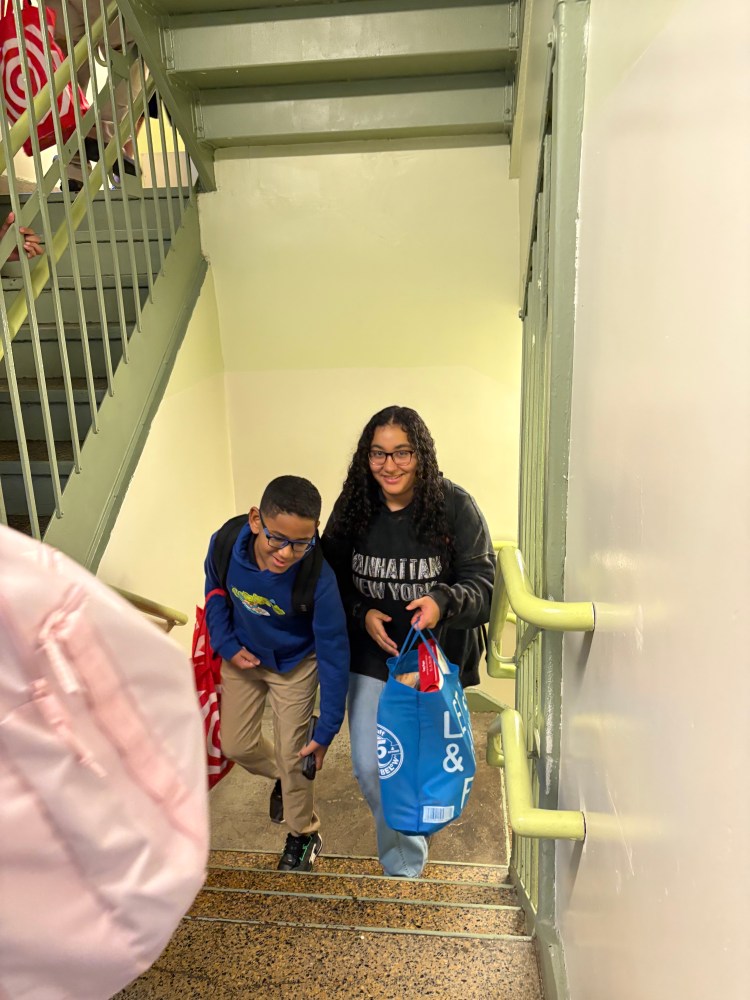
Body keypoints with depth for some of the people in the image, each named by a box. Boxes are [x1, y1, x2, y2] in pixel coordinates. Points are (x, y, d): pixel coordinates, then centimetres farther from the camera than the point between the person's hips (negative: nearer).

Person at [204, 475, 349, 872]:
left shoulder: (319, 579, -38)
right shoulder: (225, 544, -29)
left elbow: (333, 653, -27)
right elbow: (215, 590, -4)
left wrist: (326, 731, -22)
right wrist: (226, 646, -9)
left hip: (295, 665, -3)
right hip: (243, 657, 4)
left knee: (293, 755, 4)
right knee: (235, 745, 13)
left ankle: (304, 835, 34)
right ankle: (284, 778, 47)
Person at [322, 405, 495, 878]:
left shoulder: (454, 505, -17)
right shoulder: (353, 507, -7)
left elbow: (481, 579, -13)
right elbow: (334, 579, 2)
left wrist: (443, 601, -33)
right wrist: (361, 614, -16)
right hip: (371, 658, 2)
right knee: (370, 768, 5)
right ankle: (404, 865, 34)